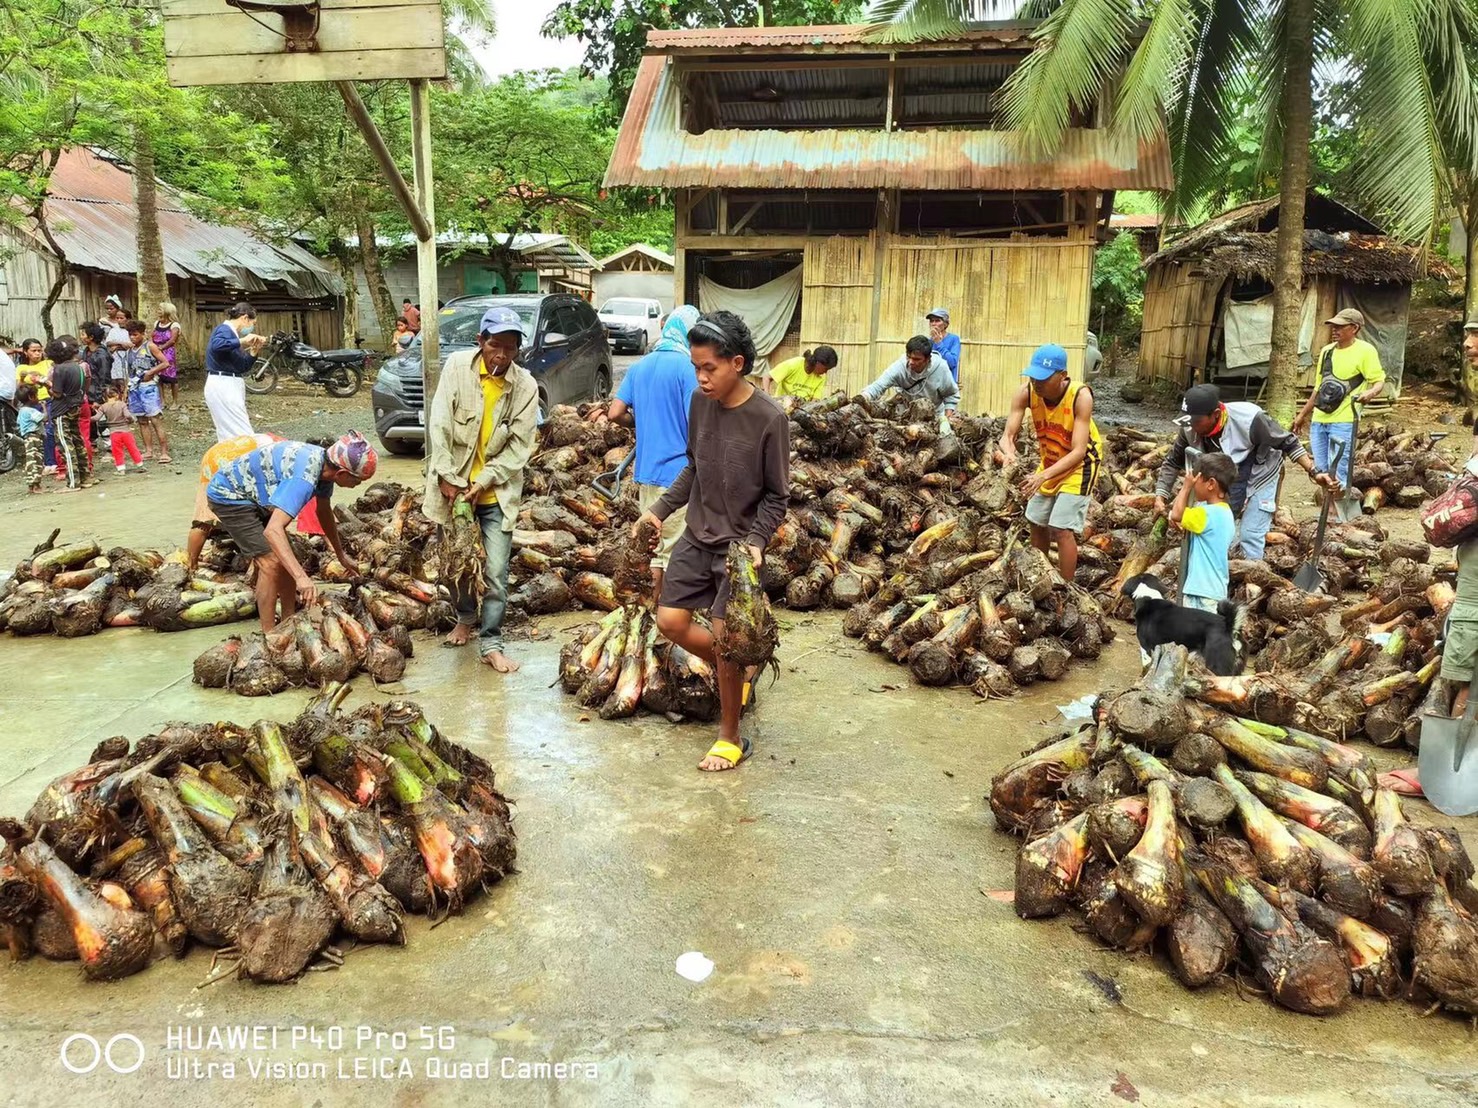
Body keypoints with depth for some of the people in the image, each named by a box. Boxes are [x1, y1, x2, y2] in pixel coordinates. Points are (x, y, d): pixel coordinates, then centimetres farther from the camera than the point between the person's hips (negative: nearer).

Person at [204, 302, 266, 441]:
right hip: (222, 386, -10)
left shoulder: (232, 333, 16)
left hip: (229, 386, 10)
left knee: (230, 435, 12)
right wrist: (242, 341, -26)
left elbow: (243, 368, 18)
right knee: (242, 435, -14)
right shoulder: (225, 329, -9)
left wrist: (255, 349, 8)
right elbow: (216, 345, -34)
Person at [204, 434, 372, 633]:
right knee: (271, 562, -16)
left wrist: (341, 555, 18)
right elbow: (273, 530, -46)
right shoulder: (304, 478, -37)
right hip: (227, 495, -9)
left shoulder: (324, 461, -8)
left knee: (287, 559, 7)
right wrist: (301, 577, -53)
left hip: (253, 495, 9)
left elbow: (324, 512, 10)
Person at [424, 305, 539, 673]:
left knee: (496, 574, -3)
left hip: (497, 492, -1)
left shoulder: (526, 386, -10)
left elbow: (519, 446, -9)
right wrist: (446, 477, -12)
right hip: (454, 485, 1)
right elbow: (439, 425, -9)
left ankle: (491, 645, 8)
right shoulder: (457, 366, -10)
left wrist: (483, 482, -15)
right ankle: (465, 618, 40)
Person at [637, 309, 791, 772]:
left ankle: (731, 737, 17)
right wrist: (661, 509, 6)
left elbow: (777, 495, -10)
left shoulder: (770, 418, -18)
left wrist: (755, 541, -22)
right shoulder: (700, 402, -2)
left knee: (724, 637, -3)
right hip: (697, 535, 6)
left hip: (740, 544, -6)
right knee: (670, 621, 5)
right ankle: (737, 672, 31)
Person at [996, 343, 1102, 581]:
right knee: (1037, 523, 15)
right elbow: (1008, 434, -23)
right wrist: (1008, 454, -47)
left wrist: (1044, 475, -47)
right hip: (1049, 461, 5)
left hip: (1079, 464, -5)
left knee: (1062, 529, -13)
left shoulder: (1080, 397, -33)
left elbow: (1079, 451, -34)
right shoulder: (1026, 393, -22)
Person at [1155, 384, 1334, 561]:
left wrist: (1313, 473, -28)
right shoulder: (1190, 429, -23)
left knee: (1250, 535, -10)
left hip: (1260, 474, -4)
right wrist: (1160, 497, -14)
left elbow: (1288, 443, -22)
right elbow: (1173, 462, -7)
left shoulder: (1249, 419, -36)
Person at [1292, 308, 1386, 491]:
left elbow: (1379, 382, -6)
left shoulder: (1365, 351, -4)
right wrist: (1302, 415, 25)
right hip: (1318, 420, 7)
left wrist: (1369, 393, -29)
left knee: (1338, 475, -9)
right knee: (1321, 472, 8)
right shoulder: (1326, 351, 16)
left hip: (1343, 421, -7)